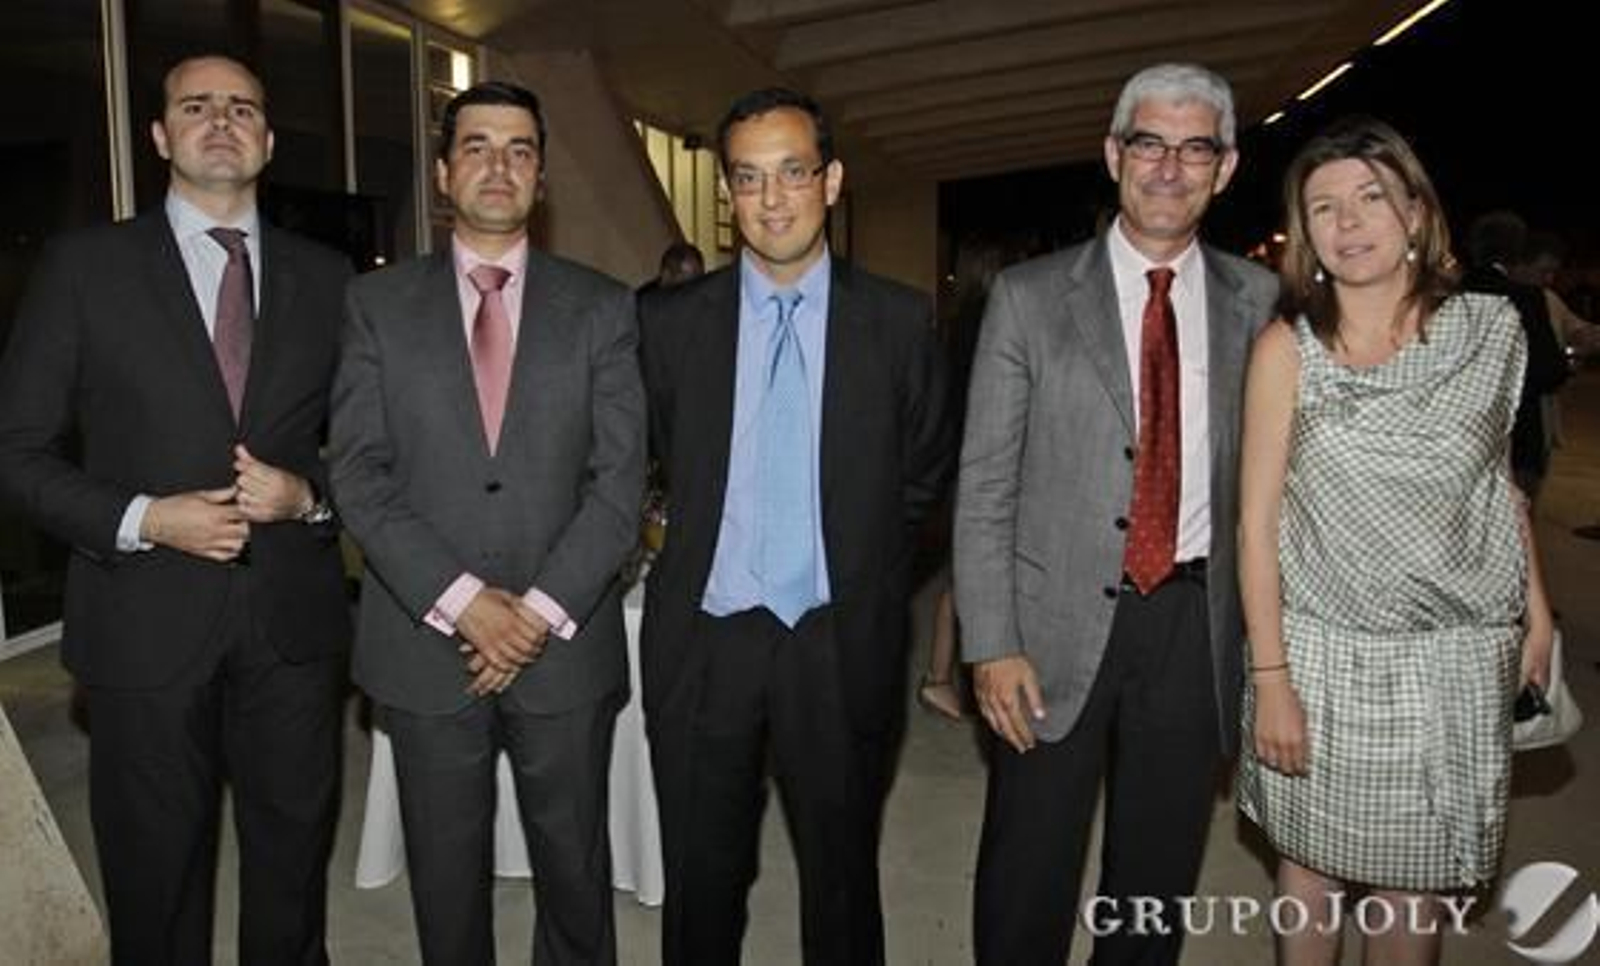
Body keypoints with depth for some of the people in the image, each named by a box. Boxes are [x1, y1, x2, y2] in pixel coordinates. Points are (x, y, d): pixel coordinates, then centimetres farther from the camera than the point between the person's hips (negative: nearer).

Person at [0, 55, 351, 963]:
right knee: (155, 880, 14)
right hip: (148, 624, -1)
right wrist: (144, 520, -15)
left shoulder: (326, 275, 6)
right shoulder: (86, 265, -1)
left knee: (294, 865, 16)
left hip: (295, 622, 2)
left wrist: (308, 493, -10)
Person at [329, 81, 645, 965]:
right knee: (446, 875, 15)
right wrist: (462, 601, -14)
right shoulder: (377, 303, 4)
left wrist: (543, 610, -13)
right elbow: (359, 474, -4)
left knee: (575, 868, 13)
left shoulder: (601, 307, 3)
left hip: (567, 644, 0)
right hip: (424, 642, 1)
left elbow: (620, 477, -4)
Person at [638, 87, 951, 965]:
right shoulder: (669, 321, -2)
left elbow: (921, 475, 8)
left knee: (842, 883, 17)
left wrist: (852, 554, 7)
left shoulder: (900, 322, -3)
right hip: (703, 641, 1)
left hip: (841, 646, 0)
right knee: (701, 885, 17)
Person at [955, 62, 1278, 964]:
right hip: (1060, 624, -2)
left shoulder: (1259, 301, 3)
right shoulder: (1030, 296, -3)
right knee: (1026, 883, 11)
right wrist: (992, 645, -9)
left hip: (1196, 625, 2)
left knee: (1159, 883, 18)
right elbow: (985, 484, -4)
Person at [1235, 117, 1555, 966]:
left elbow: (1498, 478, 15)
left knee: (1414, 889, 12)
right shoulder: (1287, 349, -6)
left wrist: (1535, 605, 9)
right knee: (1310, 868, 13)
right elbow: (1257, 521, -7)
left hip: (1454, 664, 2)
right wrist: (1271, 678, -10)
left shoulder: (1492, 331, 1)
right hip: (1322, 656, -1)